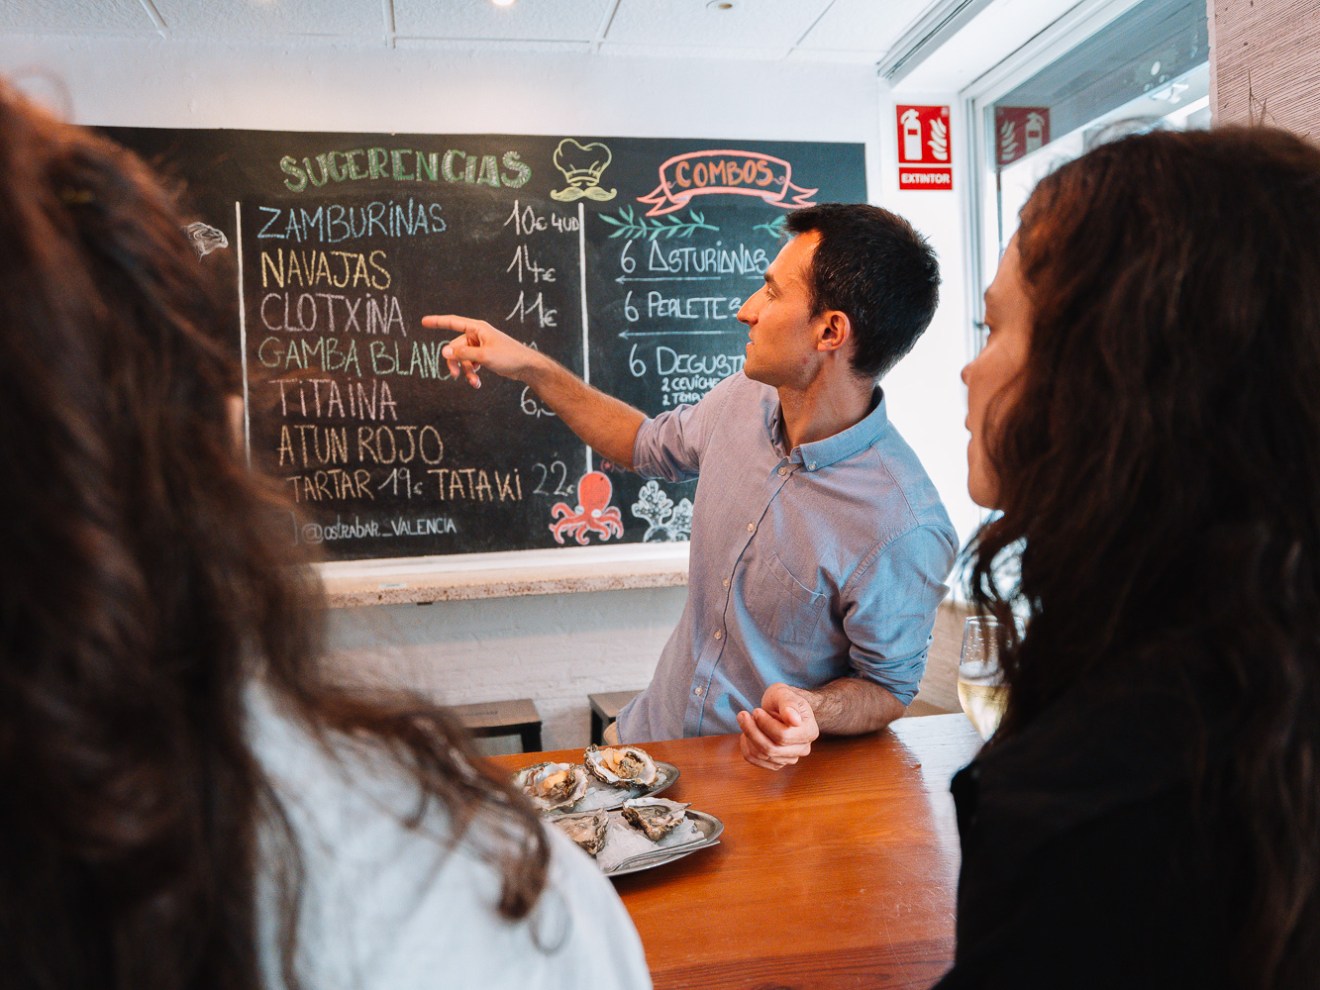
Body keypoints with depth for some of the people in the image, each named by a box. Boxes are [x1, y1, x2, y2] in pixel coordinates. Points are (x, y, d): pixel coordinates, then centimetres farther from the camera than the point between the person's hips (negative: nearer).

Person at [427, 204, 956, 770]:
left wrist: (809, 711, -31)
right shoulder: (744, 399, -5)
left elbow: (888, 688, -10)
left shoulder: (904, 531, -25)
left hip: (763, 771, -6)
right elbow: (649, 445, 17)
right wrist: (531, 367, 13)